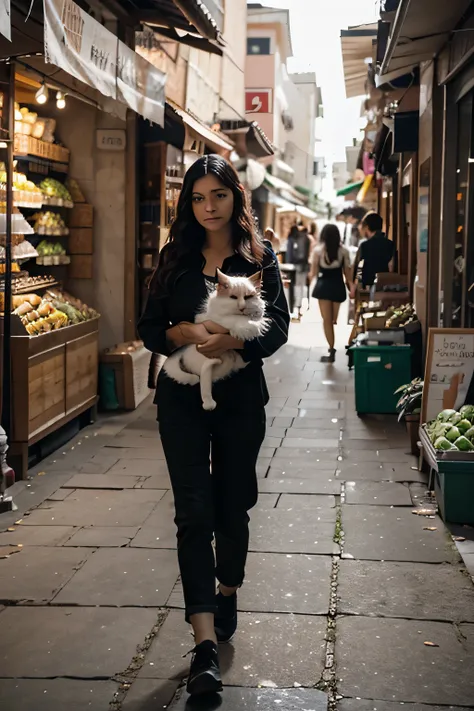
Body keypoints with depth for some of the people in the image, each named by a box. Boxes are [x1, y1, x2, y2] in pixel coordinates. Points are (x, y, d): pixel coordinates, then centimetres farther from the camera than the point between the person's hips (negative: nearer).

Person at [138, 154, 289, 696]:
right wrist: (182, 333, -16)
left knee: (231, 505, 12)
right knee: (193, 511, -7)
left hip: (240, 397, 0)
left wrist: (232, 340, -25)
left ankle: (228, 591, 42)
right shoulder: (175, 256, 6)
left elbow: (277, 328, -6)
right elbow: (149, 328, 5)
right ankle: (205, 643, -9)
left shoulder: (258, 258, 1)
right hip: (182, 397, 1)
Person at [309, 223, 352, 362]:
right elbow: (347, 272, 0)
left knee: (327, 320, 2)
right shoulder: (343, 251, -3)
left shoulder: (318, 251, -8)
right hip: (338, 286, 2)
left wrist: (310, 276, 19)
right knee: (333, 319, 20)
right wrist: (350, 286, 15)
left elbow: (314, 272, -4)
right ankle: (332, 349, 24)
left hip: (323, 286, -2)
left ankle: (332, 350, 0)